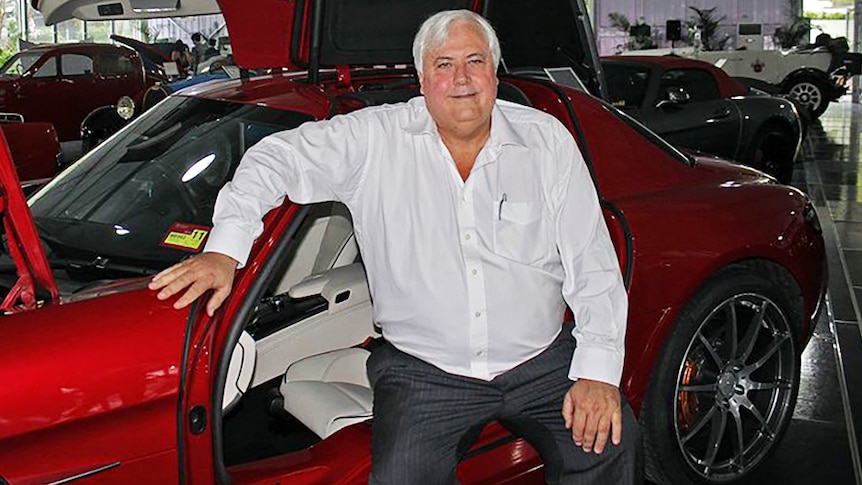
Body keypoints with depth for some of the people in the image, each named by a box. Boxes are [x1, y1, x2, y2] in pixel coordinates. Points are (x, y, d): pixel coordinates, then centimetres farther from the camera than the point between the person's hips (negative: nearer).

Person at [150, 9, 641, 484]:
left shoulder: (547, 140, 1)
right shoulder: (378, 138, -3)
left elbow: (592, 263, 0)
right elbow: (279, 157, -3)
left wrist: (599, 370, -9)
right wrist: (226, 248, -19)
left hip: (540, 361, 2)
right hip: (424, 372, -1)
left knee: (612, 445, -19)